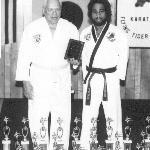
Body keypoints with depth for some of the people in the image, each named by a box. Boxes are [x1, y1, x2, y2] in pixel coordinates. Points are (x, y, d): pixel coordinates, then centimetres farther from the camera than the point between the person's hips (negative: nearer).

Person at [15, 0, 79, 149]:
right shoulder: (32, 28, -2)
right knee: (38, 118, -3)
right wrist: (25, 81, -8)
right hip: (38, 78, -1)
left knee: (62, 119, 0)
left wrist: (74, 59, -13)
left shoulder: (70, 29, 3)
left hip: (62, 79, 1)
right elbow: (24, 56, -2)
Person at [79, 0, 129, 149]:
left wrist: (119, 76, -2)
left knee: (113, 114, -1)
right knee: (88, 116, 5)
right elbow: (84, 56, 11)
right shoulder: (85, 33, 6)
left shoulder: (117, 33, -5)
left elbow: (123, 55, 0)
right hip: (91, 79, 3)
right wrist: (86, 75, 6)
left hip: (110, 79, -3)